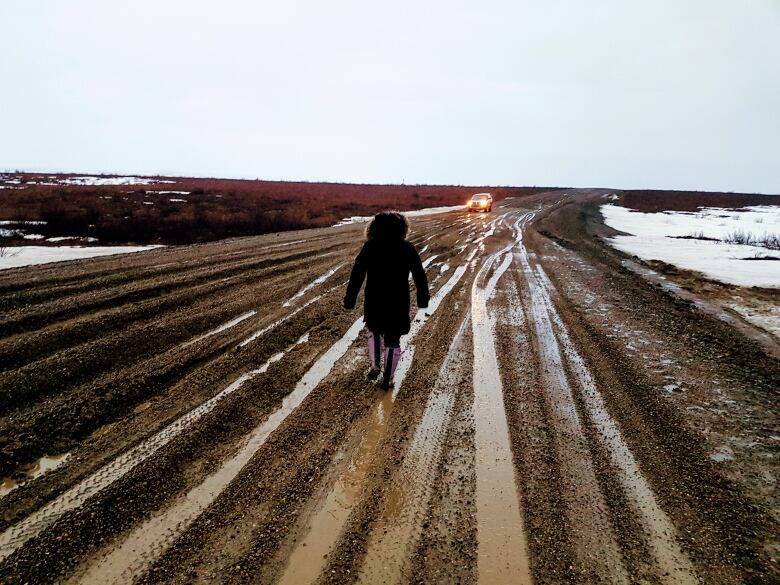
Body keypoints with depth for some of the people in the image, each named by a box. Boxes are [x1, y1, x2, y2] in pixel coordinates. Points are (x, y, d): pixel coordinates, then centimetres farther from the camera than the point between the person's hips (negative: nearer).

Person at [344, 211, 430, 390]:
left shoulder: (369, 247, -5)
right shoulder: (407, 248, -2)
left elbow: (357, 275, -8)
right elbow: (420, 275, 2)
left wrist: (350, 299, -3)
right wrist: (423, 298, 13)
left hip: (374, 303, 0)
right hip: (399, 304, 0)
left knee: (374, 332, 28)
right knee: (393, 341, 12)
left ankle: (375, 366, 20)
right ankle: (387, 379, 18)